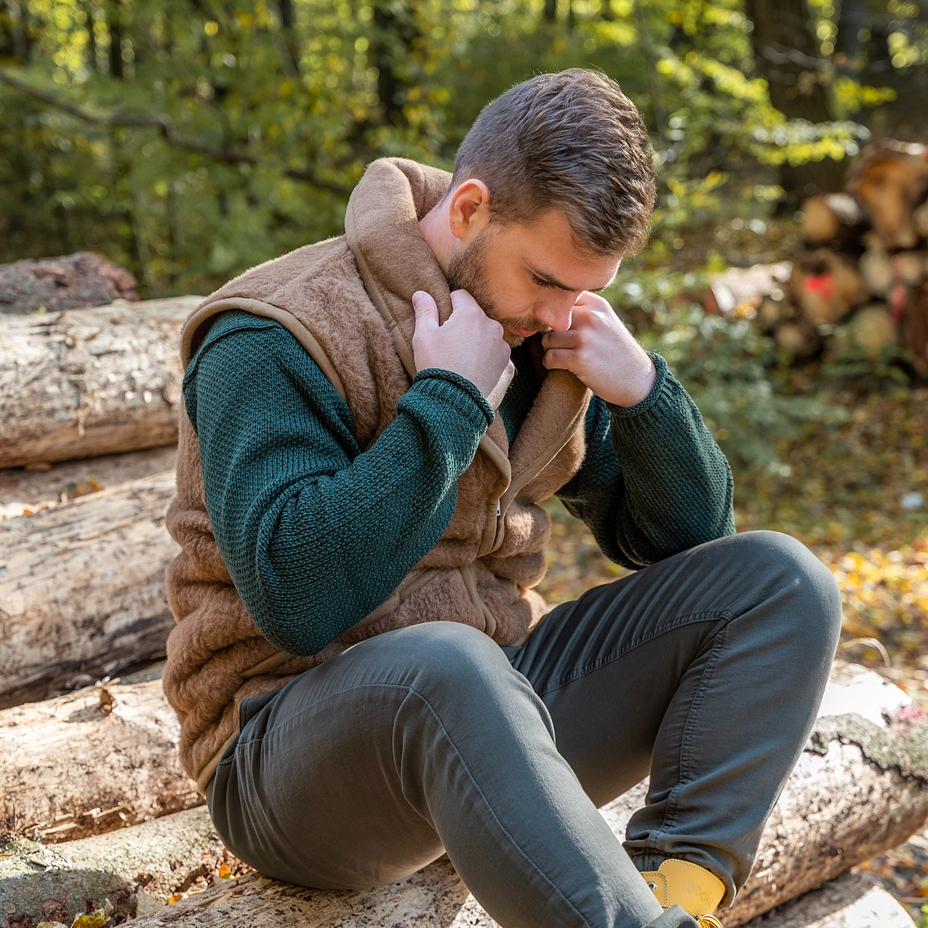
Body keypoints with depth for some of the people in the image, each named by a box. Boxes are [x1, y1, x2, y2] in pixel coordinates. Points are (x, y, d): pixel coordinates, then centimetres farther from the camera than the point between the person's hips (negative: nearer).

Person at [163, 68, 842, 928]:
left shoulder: (546, 331, 7)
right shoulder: (277, 340, -14)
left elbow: (688, 537, 10)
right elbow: (298, 600, -28)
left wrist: (641, 389, -8)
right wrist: (449, 402, -23)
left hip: (496, 697, 7)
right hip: (293, 750, -6)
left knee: (781, 580, -7)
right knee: (446, 667, -42)